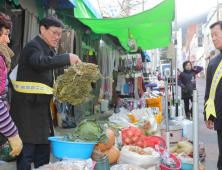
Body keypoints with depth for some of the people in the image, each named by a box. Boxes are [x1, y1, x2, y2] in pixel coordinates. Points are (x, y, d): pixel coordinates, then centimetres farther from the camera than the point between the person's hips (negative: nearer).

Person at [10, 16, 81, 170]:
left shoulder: (49, 50, 16)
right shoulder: (33, 46, -11)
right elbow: (39, 62, -34)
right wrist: (68, 58, -34)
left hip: (41, 109, 9)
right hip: (27, 109, -9)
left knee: (43, 154, 15)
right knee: (26, 154, -4)